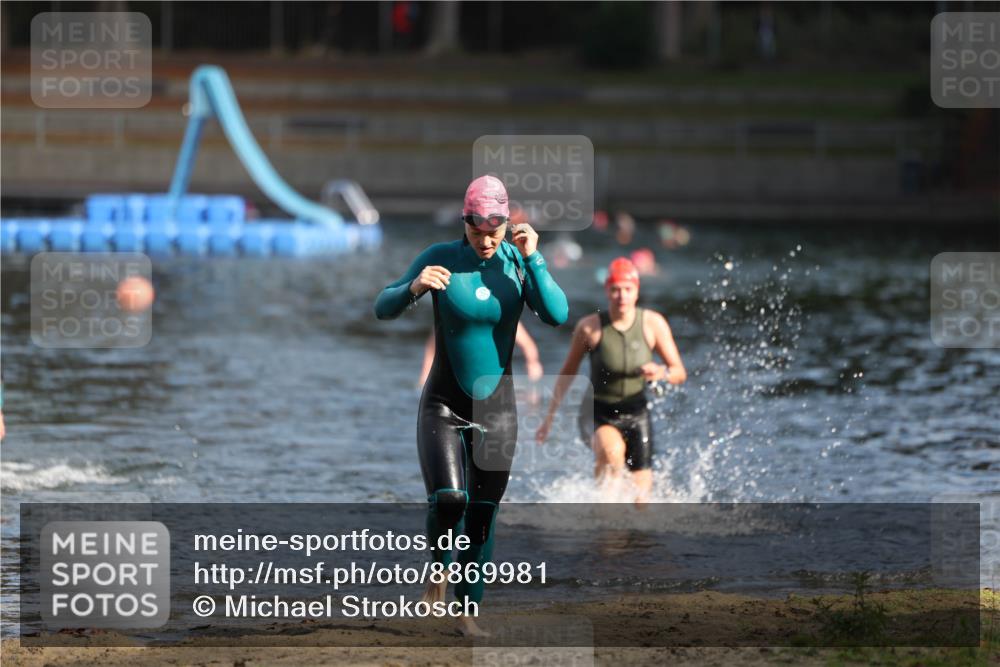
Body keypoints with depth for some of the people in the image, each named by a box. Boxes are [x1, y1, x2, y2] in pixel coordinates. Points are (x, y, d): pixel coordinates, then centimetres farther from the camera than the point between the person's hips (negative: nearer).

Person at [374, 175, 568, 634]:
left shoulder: (517, 262, -5)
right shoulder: (441, 257, -10)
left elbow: (557, 316, -16)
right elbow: (383, 309, -9)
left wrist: (534, 259, -23)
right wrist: (414, 288, -30)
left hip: (497, 408, 2)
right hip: (443, 406, -2)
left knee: (482, 516, 3)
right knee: (448, 499, -22)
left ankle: (468, 611, 18)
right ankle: (437, 573, 7)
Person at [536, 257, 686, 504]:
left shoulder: (653, 323, -8)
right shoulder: (590, 327, -12)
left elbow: (680, 372, -3)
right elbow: (568, 372, 2)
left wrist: (661, 373, -27)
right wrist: (550, 417, 5)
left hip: (636, 413, 2)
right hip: (598, 414, -2)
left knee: (639, 497, -1)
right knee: (612, 450, -38)